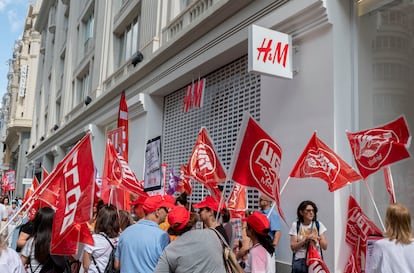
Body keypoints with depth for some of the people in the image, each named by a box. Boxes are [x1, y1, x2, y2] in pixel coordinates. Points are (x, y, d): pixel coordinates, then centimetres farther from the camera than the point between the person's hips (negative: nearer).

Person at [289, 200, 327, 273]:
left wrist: (318, 238, -17)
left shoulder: (318, 225, 3)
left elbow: (325, 247, 3)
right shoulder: (295, 225, 0)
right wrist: (305, 239, -17)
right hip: (300, 261, -1)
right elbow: (293, 247, -4)